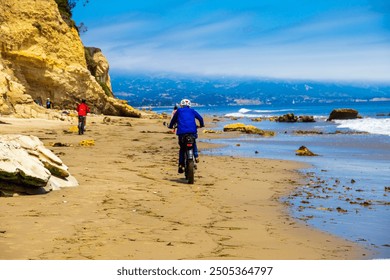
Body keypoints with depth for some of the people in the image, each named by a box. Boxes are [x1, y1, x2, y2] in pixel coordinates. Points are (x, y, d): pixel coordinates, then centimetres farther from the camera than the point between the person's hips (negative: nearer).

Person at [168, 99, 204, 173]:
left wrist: (170, 126, 40)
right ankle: (196, 156, 5)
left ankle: (181, 164, 0)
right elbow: (200, 118, 19)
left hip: (181, 132, -1)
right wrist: (201, 125, 38)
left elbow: (173, 119, 22)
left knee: (182, 148, 12)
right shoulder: (192, 111, 21)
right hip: (192, 131, 1)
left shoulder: (178, 111, 19)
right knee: (193, 144, 29)